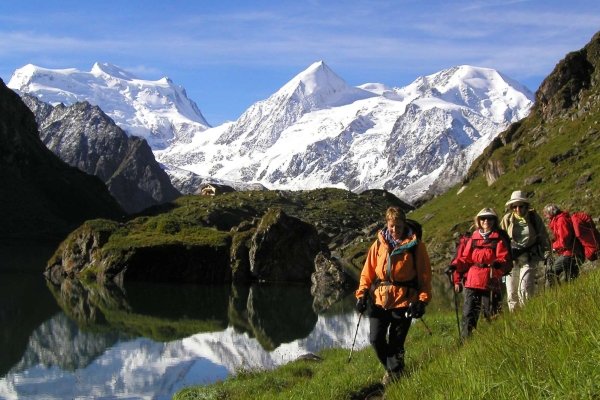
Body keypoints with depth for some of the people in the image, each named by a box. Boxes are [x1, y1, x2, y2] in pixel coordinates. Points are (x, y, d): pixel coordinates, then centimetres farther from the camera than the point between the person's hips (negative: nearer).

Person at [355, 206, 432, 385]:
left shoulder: (415, 245, -3)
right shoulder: (379, 243, 5)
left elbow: (425, 275, -3)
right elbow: (368, 271, 8)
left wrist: (422, 300, -10)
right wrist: (362, 295, -1)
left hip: (404, 301, -3)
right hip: (379, 300, 3)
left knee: (396, 342, 2)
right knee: (376, 339, 0)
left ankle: (395, 374, 21)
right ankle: (391, 368, 24)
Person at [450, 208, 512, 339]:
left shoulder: (499, 239, 4)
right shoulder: (474, 239, 14)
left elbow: (505, 260, -5)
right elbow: (465, 258, 14)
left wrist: (498, 263, -27)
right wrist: (456, 265, -5)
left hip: (491, 282, -2)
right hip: (472, 282, 2)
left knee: (491, 313, 5)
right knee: (469, 312, -2)